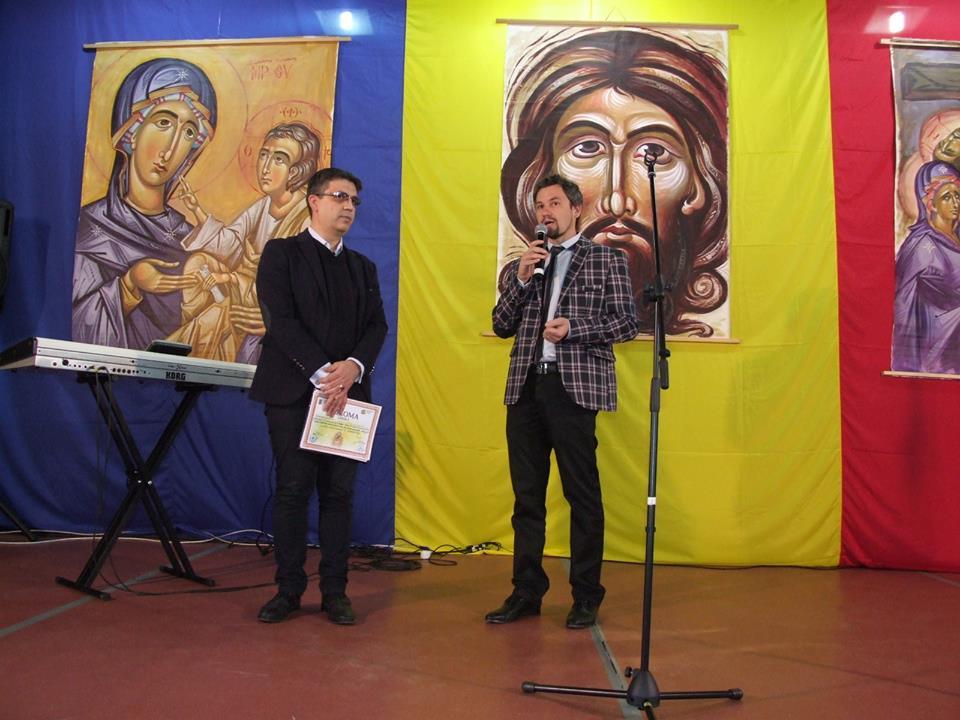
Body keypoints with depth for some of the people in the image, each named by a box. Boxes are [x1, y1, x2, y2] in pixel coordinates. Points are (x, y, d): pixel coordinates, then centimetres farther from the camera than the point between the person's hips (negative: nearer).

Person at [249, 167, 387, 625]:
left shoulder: (363, 267, 19)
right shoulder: (281, 254, 4)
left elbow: (377, 325, 8)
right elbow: (280, 320, -8)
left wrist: (354, 366, -12)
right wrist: (321, 373, -17)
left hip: (347, 393, 4)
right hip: (294, 391, -4)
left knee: (339, 493, 3)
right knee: (293, 491, -1)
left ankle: (335, 591, 10)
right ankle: (289, 589, 10)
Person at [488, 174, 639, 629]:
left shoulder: (607, 260, 7)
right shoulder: (524, 264, 18)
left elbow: (628, 323, 0)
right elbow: (501, 326, 11)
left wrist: (573, 329, -12)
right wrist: (521, 279, -2)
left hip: (575, 387, -4)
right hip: (526, 388, 5)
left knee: (582, 496, 0)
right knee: (527, 496, 8)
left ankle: (586, 597, 12)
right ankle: (526, 592, 18)